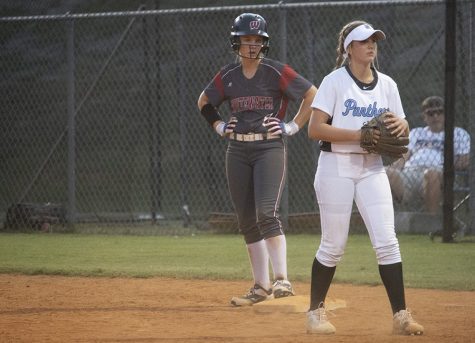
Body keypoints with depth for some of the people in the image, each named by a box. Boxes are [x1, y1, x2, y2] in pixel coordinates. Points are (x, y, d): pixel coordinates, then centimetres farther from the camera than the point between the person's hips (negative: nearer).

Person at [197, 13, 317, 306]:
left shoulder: (276, 72, -6)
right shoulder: (228, 76, 7)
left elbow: (312, 95, -5)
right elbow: (204, 102, 24)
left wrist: (293, 127, -8)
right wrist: (219, 125, 11)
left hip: (270, 148, -5)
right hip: (237, 152, 5)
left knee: (266, 213, -21)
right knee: (247, 221, 6)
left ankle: (282, 279, -23)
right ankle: (261, 285, 13)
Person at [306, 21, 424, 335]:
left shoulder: (387, 85, 9)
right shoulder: (335, 81, -6)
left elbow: (404, 130, 14)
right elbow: (315, 129, -13)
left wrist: (401, 126, -11)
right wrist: (358, 135, -21)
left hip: (372, 168, 4)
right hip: (336, 166, -4)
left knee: (387, 241, -6)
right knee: (333, 246, 1)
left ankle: (400, 315, -5)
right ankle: (316, 312, 16)